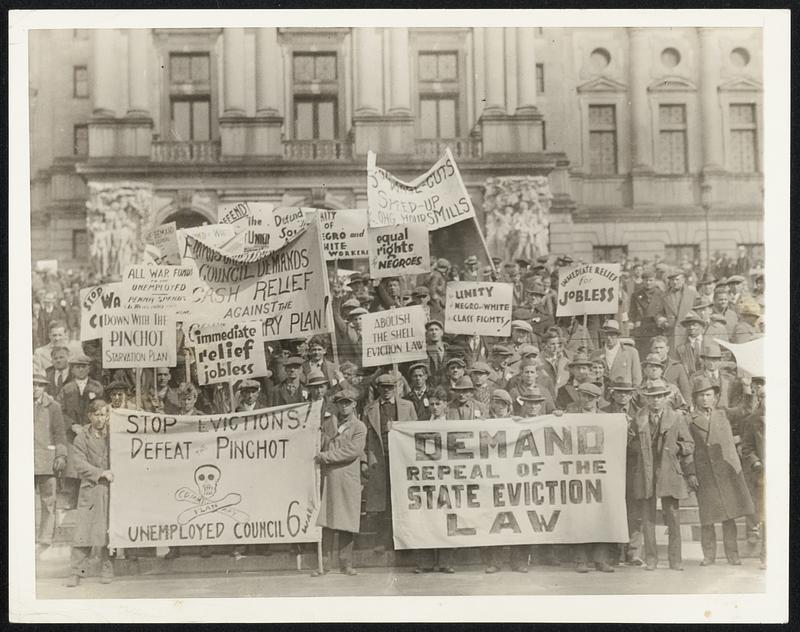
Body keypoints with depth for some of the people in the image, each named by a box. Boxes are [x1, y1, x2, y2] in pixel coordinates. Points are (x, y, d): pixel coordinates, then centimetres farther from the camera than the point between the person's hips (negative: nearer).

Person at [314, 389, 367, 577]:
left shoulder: (359, 427, 2)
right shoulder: (327, 423, 12)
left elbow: (352, 451, -10)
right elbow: (319, 446, 15)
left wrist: (326, 456, -12)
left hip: (348, 480, -1)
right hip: (328, 478, 2)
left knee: (347, 525, 1)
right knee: (327, 523, -2)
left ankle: (346, 564, 10)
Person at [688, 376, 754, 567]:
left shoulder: (722, 415, 11)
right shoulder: (691, 420, 1)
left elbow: (730, 443, 12)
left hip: (726, 469, 2)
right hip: (704, 471, -2)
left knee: (729, 514, 4)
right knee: (707, 516, 0)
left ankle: (732, 554, 12)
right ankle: (709, 554, 12)